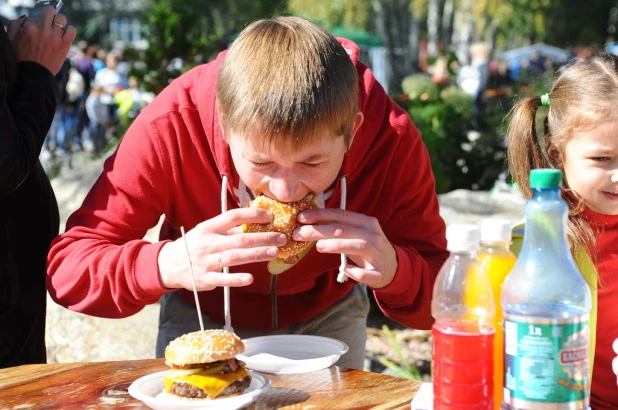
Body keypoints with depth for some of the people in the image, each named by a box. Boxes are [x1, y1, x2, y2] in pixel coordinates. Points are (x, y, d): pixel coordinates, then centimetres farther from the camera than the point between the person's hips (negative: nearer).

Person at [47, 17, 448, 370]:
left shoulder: (392, 140, -32)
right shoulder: (168, 129, -36)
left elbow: (440, 292, -22)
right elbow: (66, 267, -31)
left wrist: (393, 271, -46)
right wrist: (166, 265, -51)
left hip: (326, 313, 1)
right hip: (203, 315, 0)